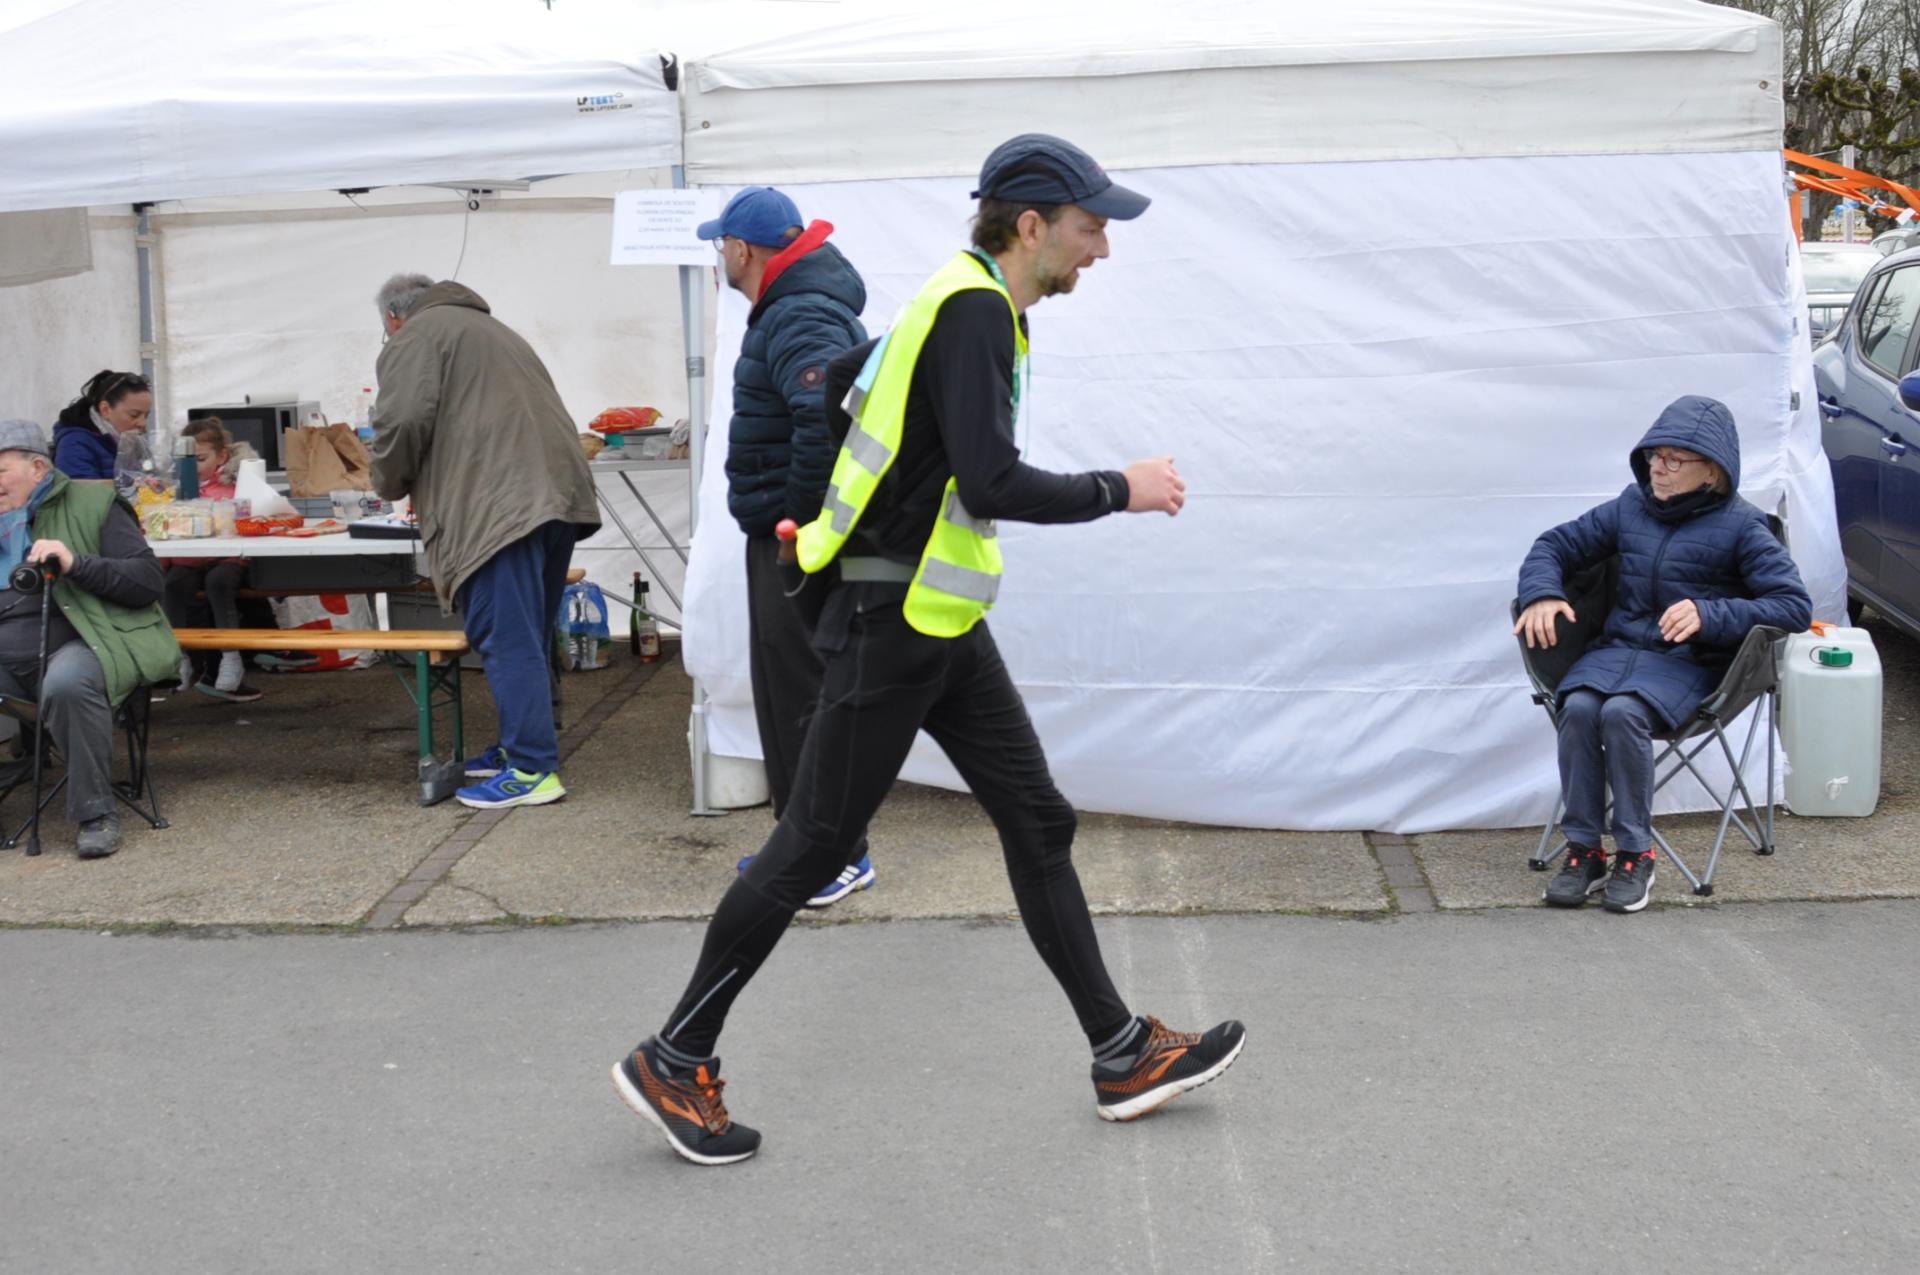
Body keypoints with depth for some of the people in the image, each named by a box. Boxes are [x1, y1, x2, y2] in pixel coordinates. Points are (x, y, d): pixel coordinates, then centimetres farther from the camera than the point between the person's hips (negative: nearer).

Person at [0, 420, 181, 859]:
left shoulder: (92, 503, 4)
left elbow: (147, 579, -5)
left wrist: (75, 564, -16)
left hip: (73, 645, -5)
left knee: (67, 683, -38)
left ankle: (97, 814, -21)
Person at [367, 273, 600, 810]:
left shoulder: (414, 339, 5)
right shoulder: (490, 327, 33)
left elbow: (404, 422, -9)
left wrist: (391, 484, 10)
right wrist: (424, 488, 37)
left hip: (500, 505, -9)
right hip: (557, 492, 9)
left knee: (508, 639, -9)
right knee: (526, 637, 16)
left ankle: (532, 770, -11)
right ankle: (521, 746, 23)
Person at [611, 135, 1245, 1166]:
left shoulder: (967, 302, 12)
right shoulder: (972, 311, -18)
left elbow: (840, 376, 23)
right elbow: (994, 483, -26)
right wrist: (1120, 490, -15)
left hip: (941, 624, 10)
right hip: (893, 625, -10)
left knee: (1037, 821, 10)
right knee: (813, 847, -3)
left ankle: (1122, 1056, 16)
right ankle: (673, 1062, 9)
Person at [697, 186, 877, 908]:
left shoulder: (799, 320, -18)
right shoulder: (790, 311, 16)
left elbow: (824, 418, -34)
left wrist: (799, 520, -25)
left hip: (797, 542, -11)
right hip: (783, 533, 11)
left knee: (803, 698, -5)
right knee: (783, 695, 17)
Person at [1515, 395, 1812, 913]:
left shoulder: (1741, 527, -3)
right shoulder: (1630, 508, 11)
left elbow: (1794, 606, -9)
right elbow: (1555, 544, 18)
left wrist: (1710, 615, -23)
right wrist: (1541, 593, -5)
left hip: (1686, 662, -4)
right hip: (1617, 647, 4)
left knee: (1622, 712, -34)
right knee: (1578, 707, -29)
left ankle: (1635, 855, -20)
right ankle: (1583, 850, -19)